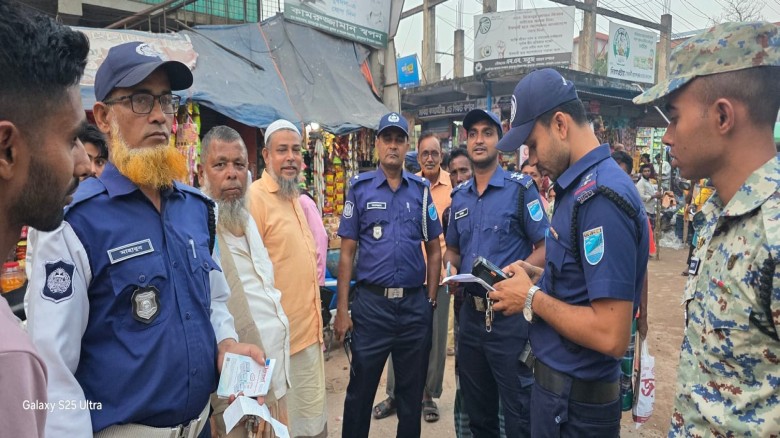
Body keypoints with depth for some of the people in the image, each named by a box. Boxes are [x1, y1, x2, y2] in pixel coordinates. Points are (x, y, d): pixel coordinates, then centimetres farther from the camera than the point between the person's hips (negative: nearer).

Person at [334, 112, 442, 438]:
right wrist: (342, 310, -5)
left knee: (412, 392, 17)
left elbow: (434, 250, 9)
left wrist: (431, 301, 4)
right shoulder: (359, 188, 0)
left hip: (415, 304, 2)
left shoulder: (421, 189, 5)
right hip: (371, 303, -2)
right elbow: (347, 252, -1)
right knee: (360, 391, 11)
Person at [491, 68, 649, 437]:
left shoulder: (600, 197, -25)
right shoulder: (580, 186, 6)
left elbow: (611, 336, -29)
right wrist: (537, 276, 4)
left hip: (574, 401, -9)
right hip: (560, 378, 9)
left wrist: (531, 298, -18)